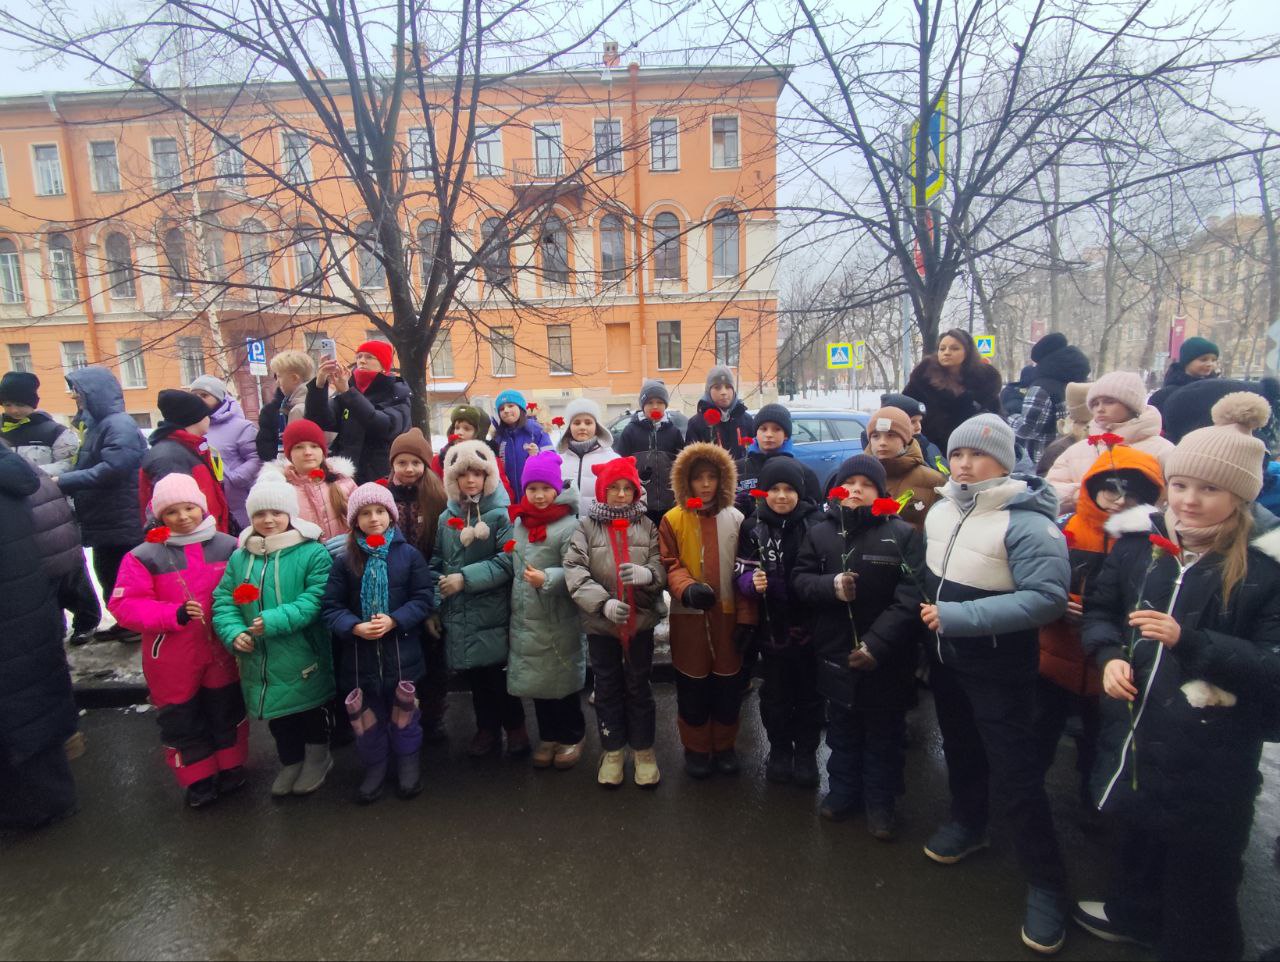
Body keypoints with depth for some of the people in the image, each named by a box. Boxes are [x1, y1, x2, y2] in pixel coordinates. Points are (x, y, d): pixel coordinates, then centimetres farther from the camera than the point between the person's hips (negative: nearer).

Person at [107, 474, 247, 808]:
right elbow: (124, 605, -14)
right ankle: (199, 780, 33)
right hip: (172, 659, -1)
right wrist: (175, 614, -26)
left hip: (222, 651, 1)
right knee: (181, 719, 13)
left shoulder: (228, 546, -6)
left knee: (227, 711, 17)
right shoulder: (144, 556, -12)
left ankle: (232, 768, 39)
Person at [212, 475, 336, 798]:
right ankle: (291, 762, 44)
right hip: (260, 662, 5)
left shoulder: (313, 553, -13)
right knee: (278, 717, 21)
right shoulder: (239, 557, 5)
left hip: (304, 658, -5)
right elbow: (223, 601, 4)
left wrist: (274, 621, -28)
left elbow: (315, 599, -21)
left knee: (311, 710, 15)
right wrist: (233, 632, -14)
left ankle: (317, 759, 40)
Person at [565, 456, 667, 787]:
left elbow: (663, 567, -7)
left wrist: (647, 573, -30)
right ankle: (612, 750, 33)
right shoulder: (587, 526, -5)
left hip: (641, 619, 0)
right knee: (607, 687, 15)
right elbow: (574, 571, -14)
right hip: (600, 622, 0)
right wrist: (603, 602, -26)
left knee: (639, 687, 14)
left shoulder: (647, 526, -1)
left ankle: (643, 749, 32)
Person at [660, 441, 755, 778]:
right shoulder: (673, 520, -3)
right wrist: (687, 588, -26)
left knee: (728, 685, 12)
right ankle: (696, 748, 29)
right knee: (692, 687, 10)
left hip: (728, 615, 1)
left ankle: (725, 746, 32)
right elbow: (669, 565, -5)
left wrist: (746, 617, -2)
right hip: (689, 618, -1)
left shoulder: (736, 519, 2)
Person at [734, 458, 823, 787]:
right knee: (775, 693, 16)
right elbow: (741, 573, -3)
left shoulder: (816, 523, -8)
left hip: (810, 626, -1)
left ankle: (806, 752, 33)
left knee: (809, 692, 14)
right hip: (772, 626, 1)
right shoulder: (753, 527, -3)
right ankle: (779, 750, 36)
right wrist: (752, 582, -24)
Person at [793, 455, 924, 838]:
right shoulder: (820, 533, 3)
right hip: (836, 654, 3)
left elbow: (911, 596, -14)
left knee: (884, 734, 14)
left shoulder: (904, 534, -8)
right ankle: (843, 790, 38)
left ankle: (880, 802, 31)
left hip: (887, 659, -2)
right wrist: (831, 586, -21)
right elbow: (800, 581, 1)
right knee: (843, 729, 20)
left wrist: (877, 644, -21)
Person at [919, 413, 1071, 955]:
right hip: (945, 659, 7)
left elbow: (1047, 598, -30)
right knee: (959, 748, 25)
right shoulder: (940, 510, 0)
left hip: (998, 669, -7)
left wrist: (958, 617, -30)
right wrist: (927, 610, 4)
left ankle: (1046, 883, 21)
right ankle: (968, 824, 48)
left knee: (1016, 777, 1)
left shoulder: (1026, 521, -23)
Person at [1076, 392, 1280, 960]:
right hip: (1132, 737, 5)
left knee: (1201, 871, 15)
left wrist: (1188, 640, -30)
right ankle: (1131, 915, 54)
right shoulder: (1141, 542, -1)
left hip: (1211, 756, -5)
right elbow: (1099, 608, 10)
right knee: (1133, 836, 28)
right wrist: (1110, 655, -8)